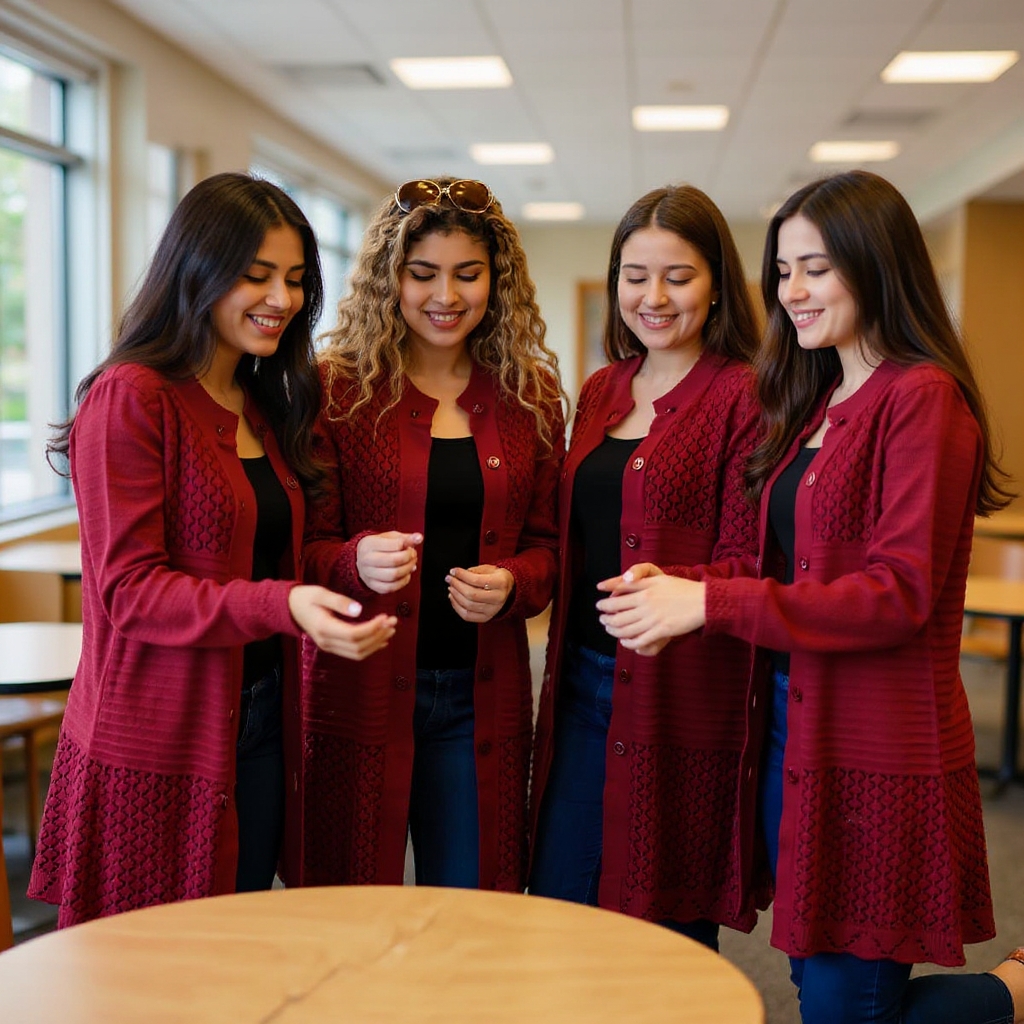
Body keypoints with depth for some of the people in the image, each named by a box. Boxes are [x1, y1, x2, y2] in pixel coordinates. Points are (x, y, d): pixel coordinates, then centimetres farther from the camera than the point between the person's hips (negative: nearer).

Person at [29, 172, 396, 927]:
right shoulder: (131, 398, -12)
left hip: (258, 730, 7)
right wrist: (284, 605, -29)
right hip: (154, 747, -7)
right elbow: (128, 589, -17)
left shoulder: (270, 406, 14)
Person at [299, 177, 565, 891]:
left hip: (480, 695, 3)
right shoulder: (337, 391, -3)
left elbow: (547, 541, 10)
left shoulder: (530, 396, 6)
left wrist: (511, 584, -11)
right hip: (359, 691, -2)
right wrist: (358, 561, -25)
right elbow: (306, 548, -3)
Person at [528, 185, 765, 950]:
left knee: (671, 929, 7)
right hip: (581, 680, 6)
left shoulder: (743, 397, -8)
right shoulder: (601, 392, 13)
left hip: (682, 696, -6)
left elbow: (746, 563, -12)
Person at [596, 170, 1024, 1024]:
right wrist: (675, 588, -5)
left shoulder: (923, 398, -12)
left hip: (879, 753, -8)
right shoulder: (815, 402, 13)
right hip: (795, 728, 8)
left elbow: (899, 593, -18)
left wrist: (710, 602, -20)